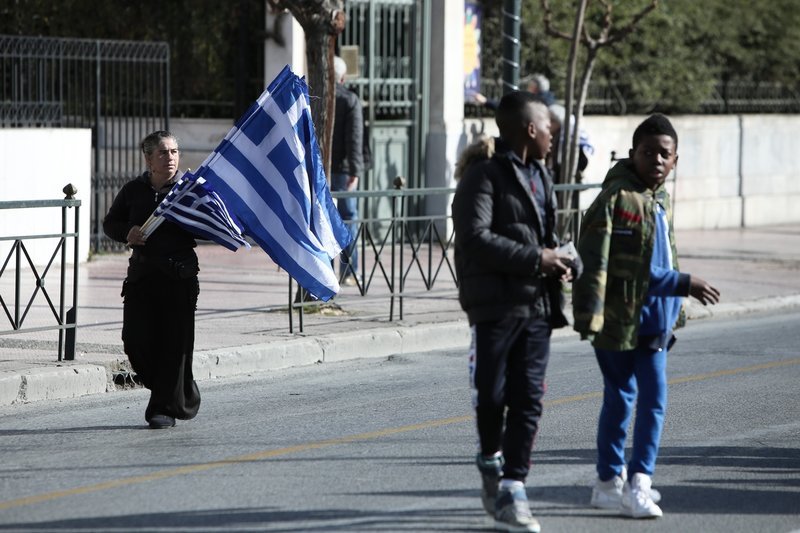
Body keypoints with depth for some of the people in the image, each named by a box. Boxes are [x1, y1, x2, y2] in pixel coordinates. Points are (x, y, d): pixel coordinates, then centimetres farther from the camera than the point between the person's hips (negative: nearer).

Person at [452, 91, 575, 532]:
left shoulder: (539, 175, 18)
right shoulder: (485, 174, -9)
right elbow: (474, 238, -19)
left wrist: (557, 260, 7)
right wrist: (535, 259, -16)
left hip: (536, 305, 7)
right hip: (495, 303, -7)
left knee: (528, 400, 0)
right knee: (491, 396, 0)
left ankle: (511, 489, 2)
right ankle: (491, 459, 27)